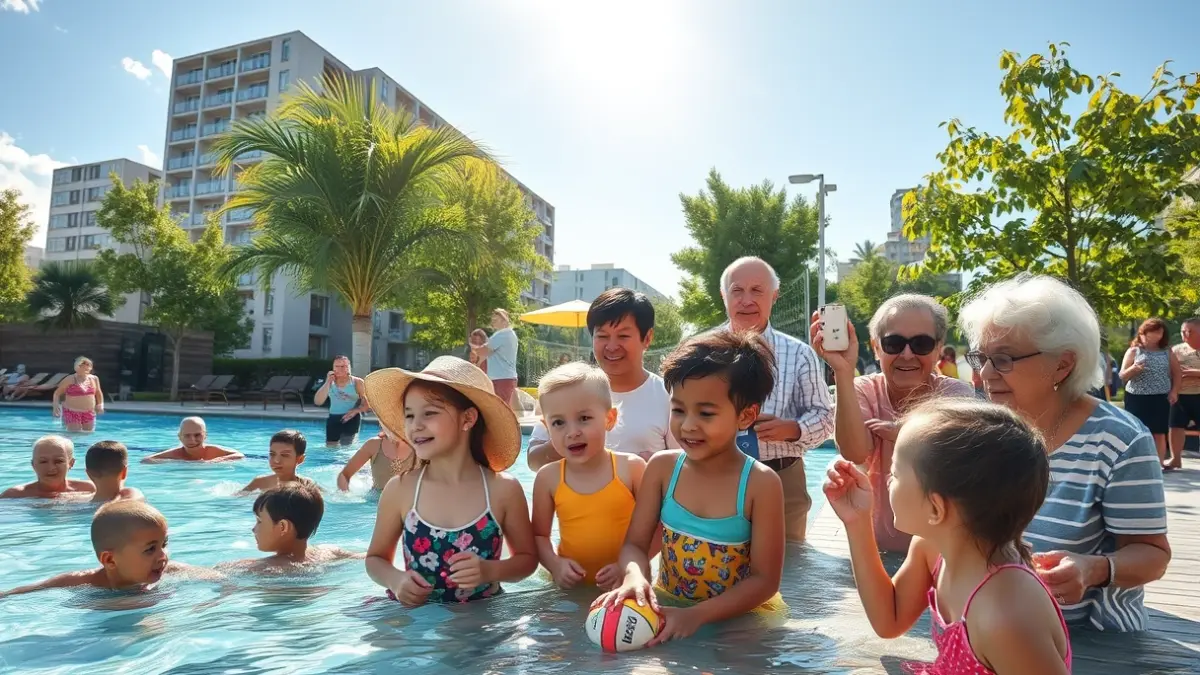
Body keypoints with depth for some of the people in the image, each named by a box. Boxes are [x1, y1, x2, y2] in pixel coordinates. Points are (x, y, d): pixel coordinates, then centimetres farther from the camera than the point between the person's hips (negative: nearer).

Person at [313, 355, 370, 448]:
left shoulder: (357, 382, -4)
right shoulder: (330, 383, 7)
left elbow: (368, 403, -5)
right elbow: (318, 401, -5)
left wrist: (356, 410, -24)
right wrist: (327, 382, -11)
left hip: (351, 418, -3)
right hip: (333, 418, 4)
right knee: (330, 447, 3)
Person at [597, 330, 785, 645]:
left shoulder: (761, 483, -14)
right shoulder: (662, 467, -5)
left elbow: (765, 579, -13)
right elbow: (635, 544, -1)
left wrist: (697, 615, -24)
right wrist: (635, 577, -23)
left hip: (738, 620, -1)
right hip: (667, 609, 1)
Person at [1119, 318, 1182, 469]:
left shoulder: (1167, 352, 6)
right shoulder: (1133, 351, 2)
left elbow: (1177, 372, 12)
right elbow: (1122, 376, -1)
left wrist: (1174, 391, 1)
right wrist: (1134, 369, -20)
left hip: (1160, 398, 1)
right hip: (1136, 398, -1)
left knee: (1159, 433, 3)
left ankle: (1160, 462, 9)